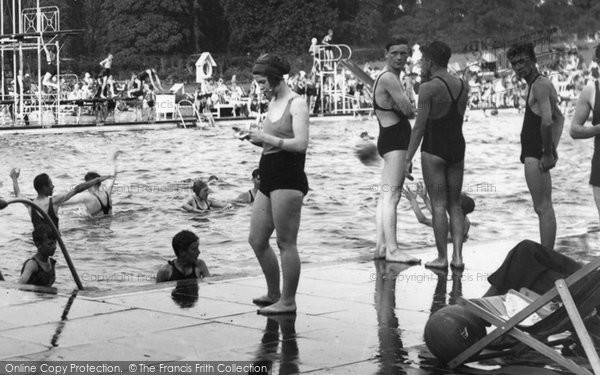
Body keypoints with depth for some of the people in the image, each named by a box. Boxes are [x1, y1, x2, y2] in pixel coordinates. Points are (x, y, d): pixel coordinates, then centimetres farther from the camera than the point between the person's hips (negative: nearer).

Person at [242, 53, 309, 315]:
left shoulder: (297, 104, -8)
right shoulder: (273, 103, 16)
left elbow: (301, 143, -19)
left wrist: (266, 138, -16)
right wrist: (258, 139, 2)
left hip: (288, 181, -9)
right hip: (269, 180, 9)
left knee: (286, 242, -4)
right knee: (256, 240, 13)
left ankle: (288, 301, 5)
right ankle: (273, 294, 26)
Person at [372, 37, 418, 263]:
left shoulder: (390, 78, 21)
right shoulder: (388, 78, -13)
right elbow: (407, 109, -17)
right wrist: (410, 109, 3)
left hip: (391, 140, 11)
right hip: (394, 140, -11)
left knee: (385, 195, 11)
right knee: (391, 195, -14)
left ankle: (381, 246, 15)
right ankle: (392, 250, -18)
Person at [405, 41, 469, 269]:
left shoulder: (428, 88, -12)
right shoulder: (463, 87, 7)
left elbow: (420, 125, -14)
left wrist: (408, 158, -10)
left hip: (434, 149, -6)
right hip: (458, 147, 6)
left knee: (438, 205, -1)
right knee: (455, 204, 12)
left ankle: (442, 257, 2)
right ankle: (457, 256, 5)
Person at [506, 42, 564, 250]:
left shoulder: (540, 85, -14)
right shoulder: (542, 83, 19)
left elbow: (547, 121, -27)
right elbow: (559, 118, 26)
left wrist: (547, 154, -21)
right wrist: (553, 149, 18)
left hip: (536, 155, -11)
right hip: (533, 154, 11)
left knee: (543, 208, -9)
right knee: (542, 208, 15)